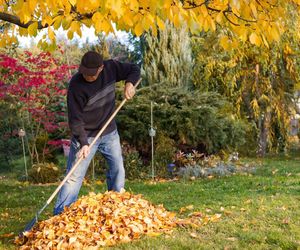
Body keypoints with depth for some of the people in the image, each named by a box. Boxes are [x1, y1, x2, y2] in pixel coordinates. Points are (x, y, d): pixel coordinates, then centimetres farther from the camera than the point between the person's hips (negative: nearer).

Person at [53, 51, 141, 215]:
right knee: (74, 176, -6)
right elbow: (75, 118, -21)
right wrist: (83, 143, -30)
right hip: (86, 135, -4)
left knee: (118, 170, 8)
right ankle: (59, 214, 1)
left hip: (110, 133, 5)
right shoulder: (76, 85, -23)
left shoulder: (111, 68, -10)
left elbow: (134, 70, 5)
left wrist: (130, 83, -16)